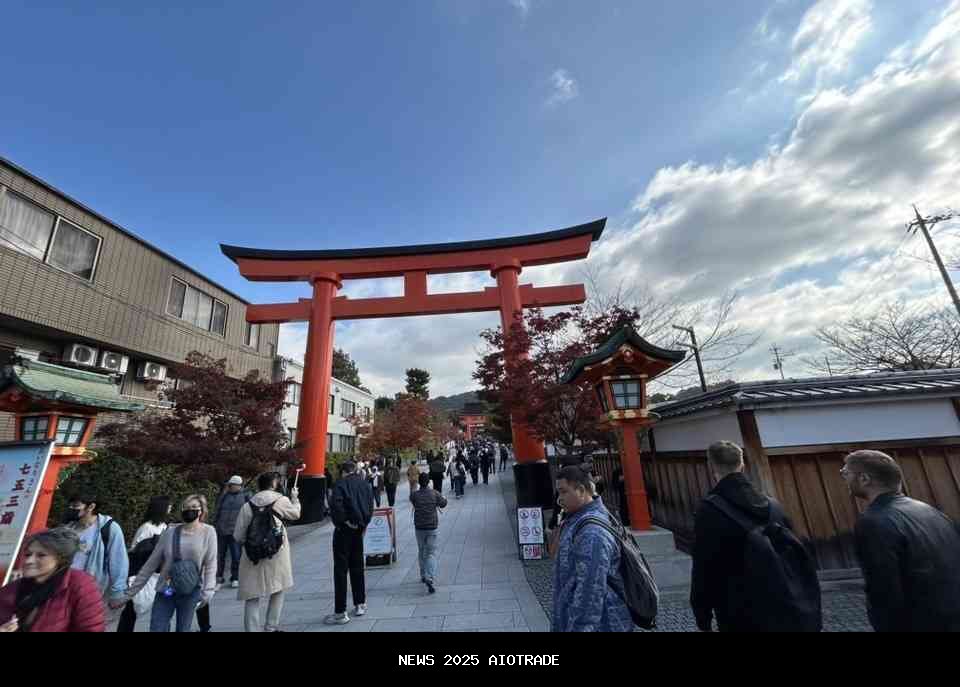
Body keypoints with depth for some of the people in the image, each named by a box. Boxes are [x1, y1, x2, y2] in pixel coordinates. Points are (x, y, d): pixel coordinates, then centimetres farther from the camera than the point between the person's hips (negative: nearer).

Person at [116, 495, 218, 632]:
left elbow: (210, 565, -10)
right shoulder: (170, 532, -1)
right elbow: (151, 564, 6)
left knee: (183, 629, 10)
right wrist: (129, 592, 5)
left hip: (190, 592, -2)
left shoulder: (208, 532, -7)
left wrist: (207, 592, -19)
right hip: (165, 590, 2)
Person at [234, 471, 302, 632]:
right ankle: (271, 627, 24)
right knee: (278, 591, 19)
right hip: (276, 556, -1)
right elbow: (296, 514, 12)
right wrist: (294, 497, 26)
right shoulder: (281, 500, -6)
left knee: (252, 597, 11)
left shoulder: (248, 505, -1)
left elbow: (238, 536, 0)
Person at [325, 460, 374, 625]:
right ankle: (360, 604, 26)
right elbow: (370, 506, 4)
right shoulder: (365, 484, 7)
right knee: (357, 567, 17)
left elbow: (336, 505, -24)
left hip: (344, 530, -5)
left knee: (341, 569, 3)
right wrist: (364, 523, 9)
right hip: (359, 530, 6)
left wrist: (343, 521, -11)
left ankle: (340, 613, 7)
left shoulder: (341, 484, -10)